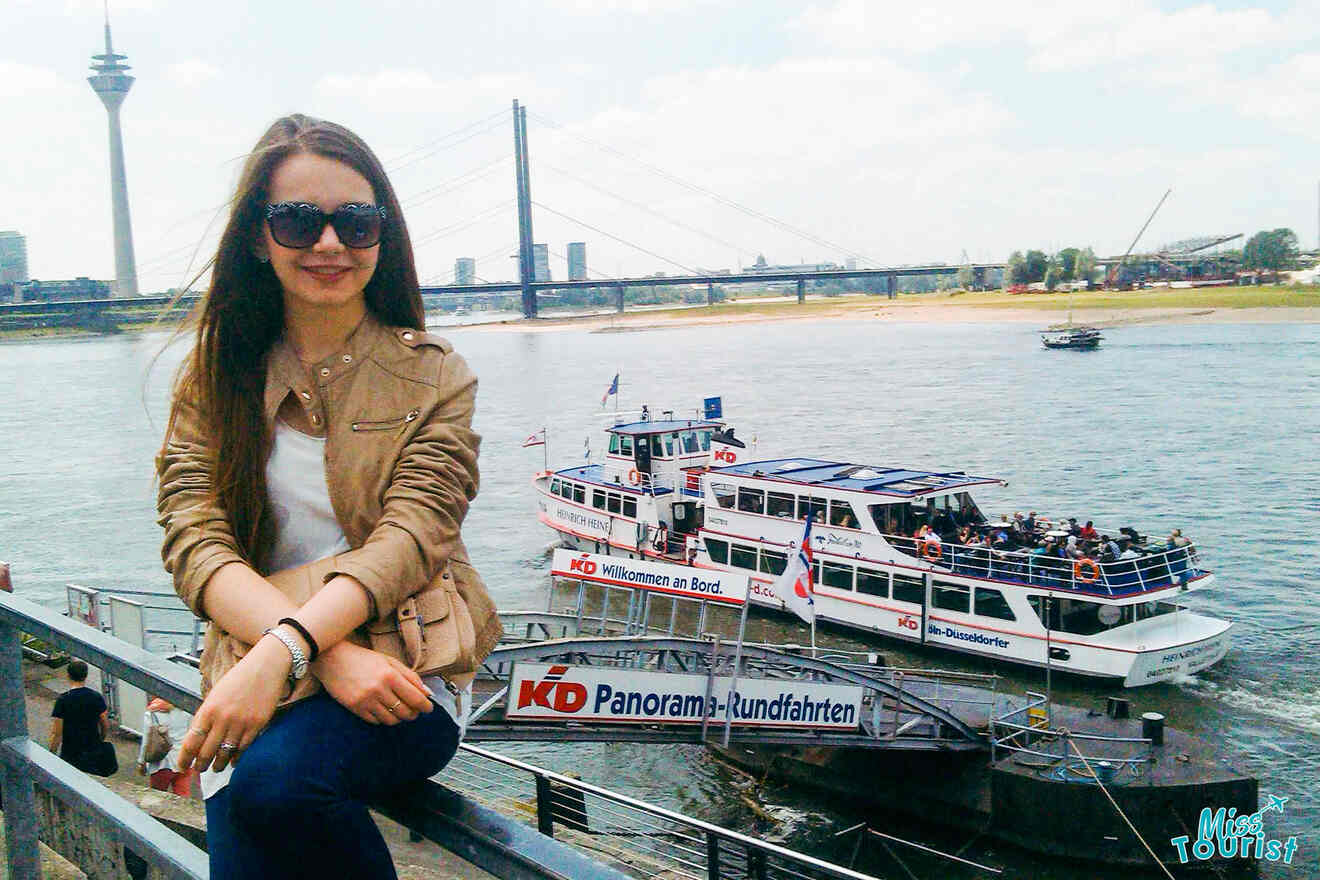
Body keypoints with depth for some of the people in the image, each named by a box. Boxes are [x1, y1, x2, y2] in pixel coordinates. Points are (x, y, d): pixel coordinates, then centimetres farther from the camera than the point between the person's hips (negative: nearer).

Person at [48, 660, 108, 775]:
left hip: (70, 754, -3)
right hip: (93, 752, 3)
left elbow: (56, 733, -13)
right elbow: (106, 726, 5)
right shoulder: (97, 697, -3)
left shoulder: (62, 700, -13)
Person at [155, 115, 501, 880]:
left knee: (275, 780, -30)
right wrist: (329, 655, -21)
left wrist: (283, 649, -27)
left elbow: (409, 537, -9)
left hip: (407, 666, -1)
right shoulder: (215, 376, 9)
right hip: (259, 679, 2)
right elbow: (194, 542, -3)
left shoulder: (433, 375, 4)